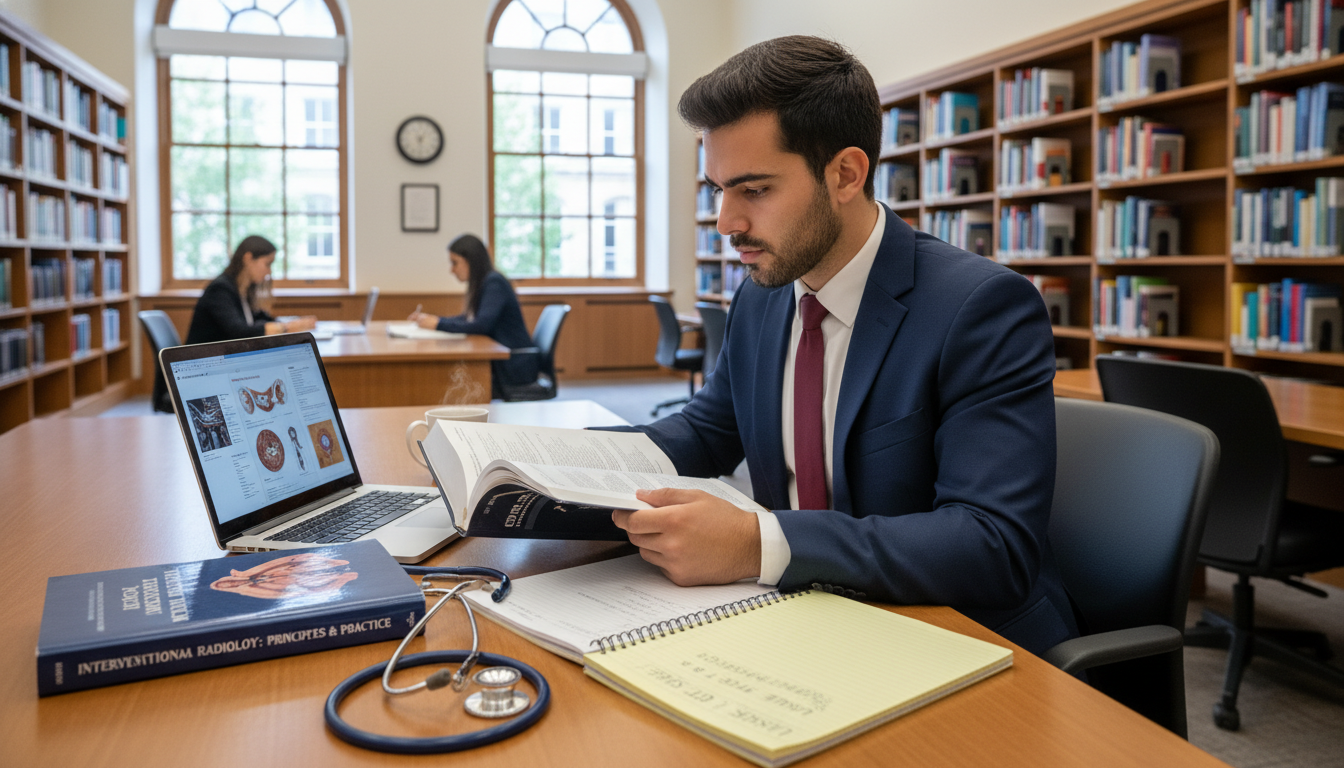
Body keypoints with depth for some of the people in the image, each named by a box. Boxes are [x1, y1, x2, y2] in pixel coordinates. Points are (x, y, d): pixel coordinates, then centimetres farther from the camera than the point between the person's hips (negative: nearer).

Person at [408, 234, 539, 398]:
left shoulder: (494, 283, -15)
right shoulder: (483, 283, 13)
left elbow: (482, 324, -25)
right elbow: (467, 319, 20)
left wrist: (439, 323, -18)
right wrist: (430, 319, 7)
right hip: (500, 361, 8)